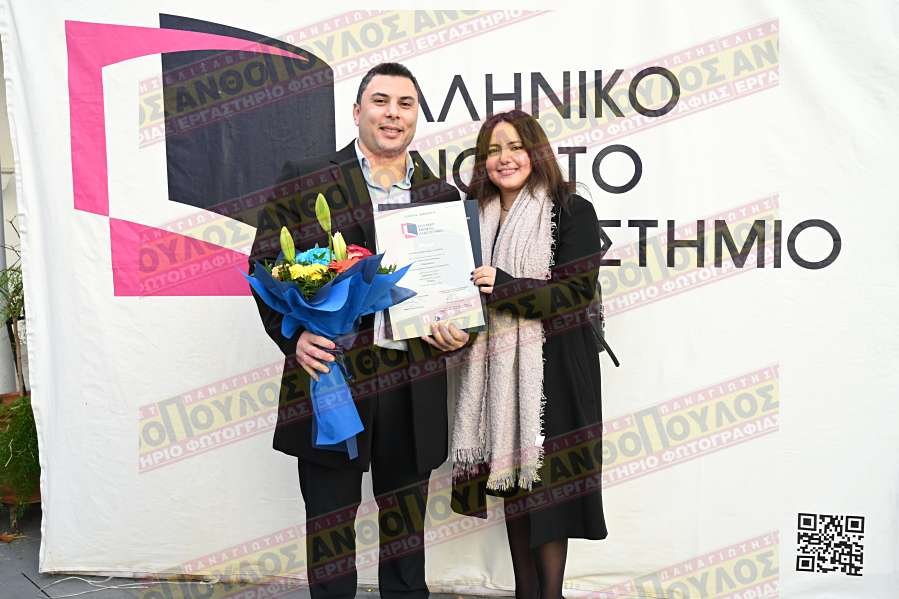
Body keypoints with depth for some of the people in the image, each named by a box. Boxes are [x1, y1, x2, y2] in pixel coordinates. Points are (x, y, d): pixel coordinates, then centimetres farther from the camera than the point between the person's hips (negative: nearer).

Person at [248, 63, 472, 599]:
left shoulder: (443, 196, 9)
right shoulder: (304, 181, -1)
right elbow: (266, 264, -3)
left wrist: (461, 331, -4)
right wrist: (294, 336, -17)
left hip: (415, 389, 3)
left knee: (407, 521, 18)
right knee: (331, 521, 10)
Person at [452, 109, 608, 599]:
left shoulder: (571, 211, -5)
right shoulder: (477, 215, 11)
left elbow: (578, 291, -13)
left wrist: (504, 287, -22)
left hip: (552, 365, -5)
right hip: (494, 366, 6)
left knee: (546, 482, -1)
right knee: (510, 475, 12)